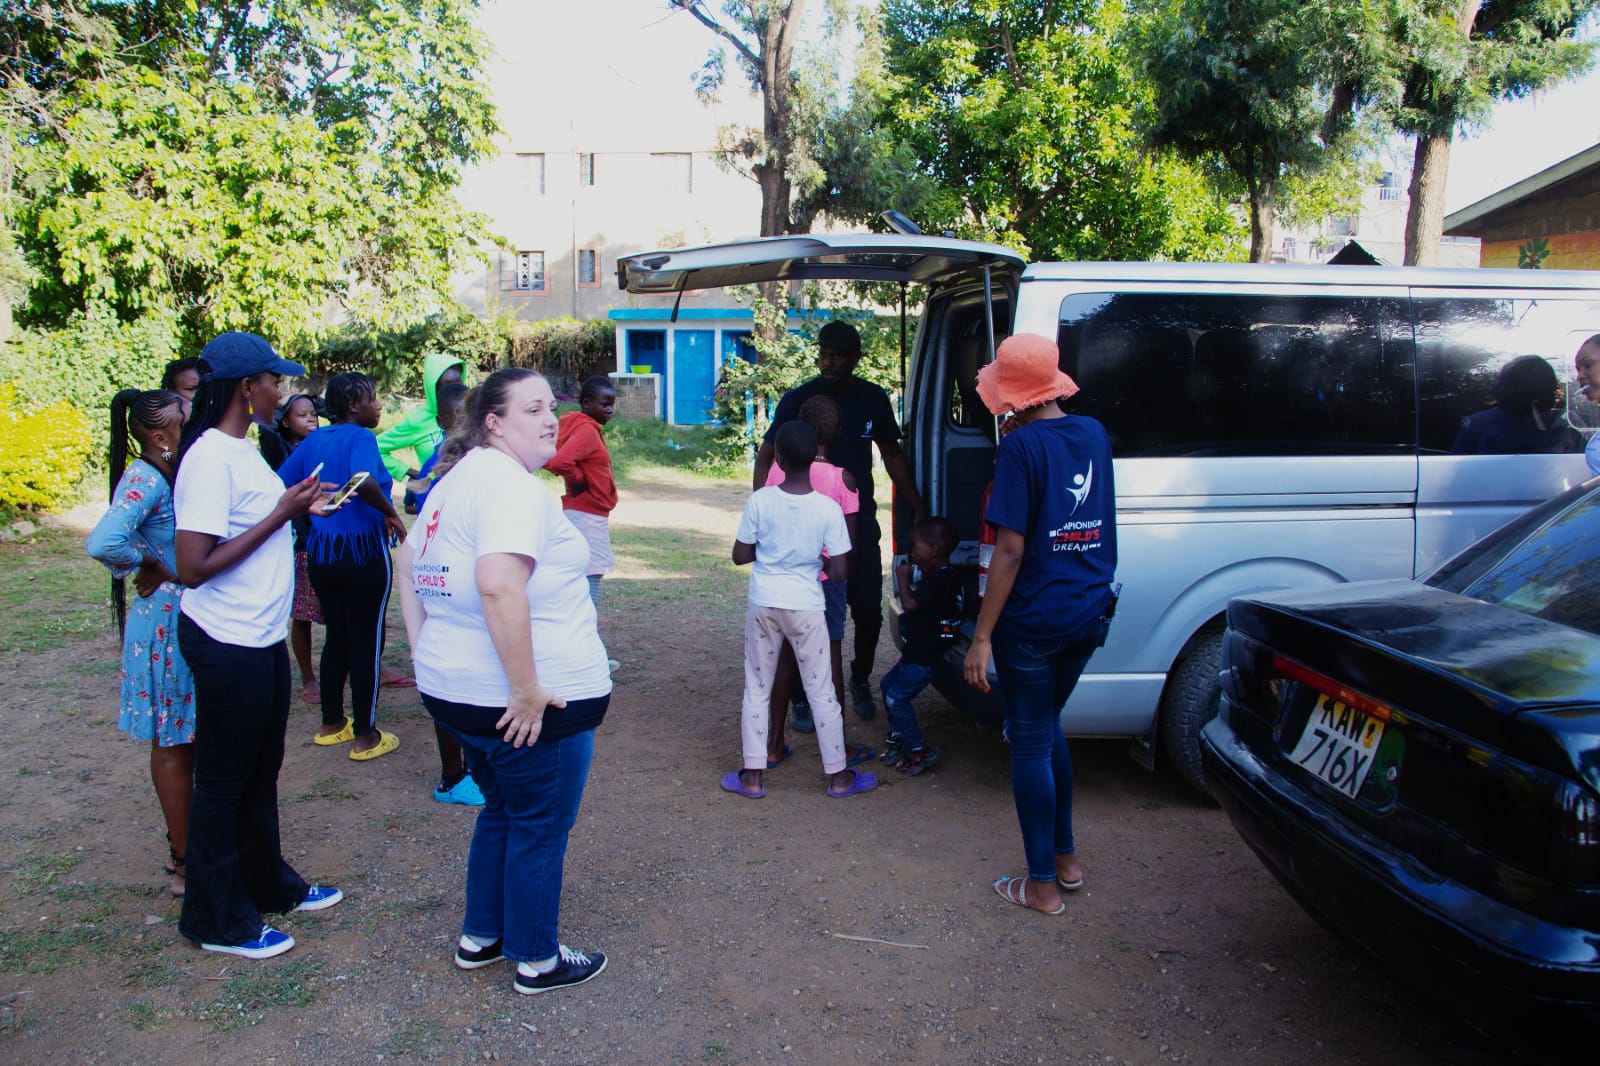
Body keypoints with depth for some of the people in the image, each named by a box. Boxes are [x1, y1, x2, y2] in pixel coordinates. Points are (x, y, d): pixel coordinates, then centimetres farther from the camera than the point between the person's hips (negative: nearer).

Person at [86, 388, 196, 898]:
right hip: (166, 622, -9)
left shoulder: (167, 474, 8)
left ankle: (187, 847, 32)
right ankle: (186, 865, 15)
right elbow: (104, 542, -35)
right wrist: (153, 568, -19)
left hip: (187, 620, 9)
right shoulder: (143, 479, -19)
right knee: (174, 745, 3)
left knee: (184, 742, 18)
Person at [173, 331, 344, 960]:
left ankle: (268, 884, 38)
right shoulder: (210, 459, -20)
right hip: (227, 644, -9)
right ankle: (216, 920, 22)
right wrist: (281, 513, -22)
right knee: (223, 781, 6)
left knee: (261, 769, 21)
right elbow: (194, 566, -25)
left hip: (263, 638, 9)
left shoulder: (241, 449, 9)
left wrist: (299, 505, 3)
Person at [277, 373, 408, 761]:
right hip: (362, 553, -7)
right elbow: (364, 481, -34)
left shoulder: (314, 439, 8)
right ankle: (366, 737, 10)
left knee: (336, 637, 19)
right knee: (366, 642, 2)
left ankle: (332, 724, 29)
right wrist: (391, 513, -19)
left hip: (321, 552, 7)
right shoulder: (360, 438, -14)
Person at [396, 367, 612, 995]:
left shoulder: (455, 480, 12)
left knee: (502, 811, 25)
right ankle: (537, 961, 23)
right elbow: (499, 586, -33)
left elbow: (409, 564, 20)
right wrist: (527, 690, -27)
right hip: (533, 703, -9)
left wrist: (424, 650, 18)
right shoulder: (514, 485, -20)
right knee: (541, 827, 8)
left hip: (455, 688, 9)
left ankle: (479, 937, 38)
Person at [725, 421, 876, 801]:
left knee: (757, 689, 13)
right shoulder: (828, 508, -12)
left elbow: (740, 555, -1)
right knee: (821, 691, 10)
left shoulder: (760, 500, -10)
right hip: (806, 606, -1)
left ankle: (752, 776, 17)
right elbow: (839, 571, -10)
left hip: (763, 603, 1)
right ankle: (839, 776, 20)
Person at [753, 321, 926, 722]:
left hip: (859, 522, 3)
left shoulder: (873, 399, 2)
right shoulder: (798, 399, -8)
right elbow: (766, 458, -6)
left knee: (869, 611, 5)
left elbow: (892, 455, 14)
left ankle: (860, 680, 31)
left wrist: (918, 508, 10)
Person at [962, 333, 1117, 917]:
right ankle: (1066, 857, 33)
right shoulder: (1093, 434, 5)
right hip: (1089, 614, 7)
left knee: (1031, 744, 6)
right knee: (1049, 727, 23)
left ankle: (1042, 885, 17)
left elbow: (1011, 549, -19)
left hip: (1033, 621, -7)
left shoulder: (1022, 445, -16)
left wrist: (981, 637, -15)